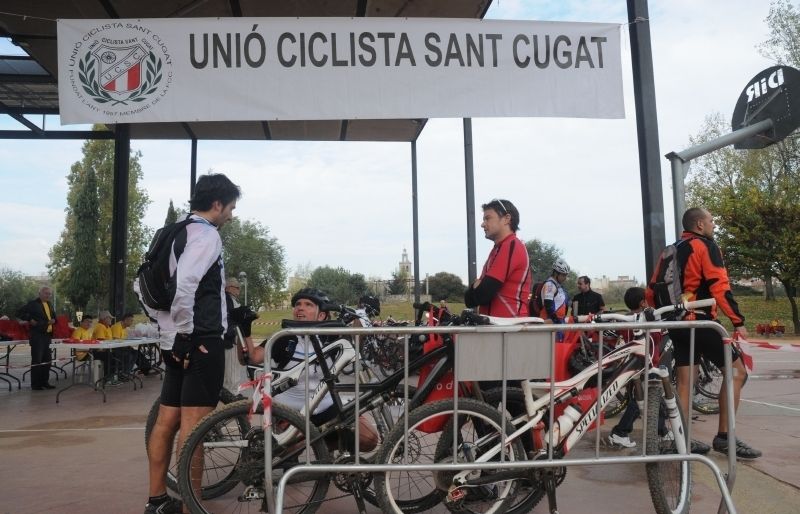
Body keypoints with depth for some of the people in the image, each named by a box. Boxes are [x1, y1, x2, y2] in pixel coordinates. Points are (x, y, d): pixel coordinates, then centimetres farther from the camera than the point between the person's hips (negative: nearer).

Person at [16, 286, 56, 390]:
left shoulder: (49, 304, 15)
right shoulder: (33, 303, -7)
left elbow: (53, 316, 27)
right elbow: (20, 313, -11)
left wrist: (53, 320, 6)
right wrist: (30, 320, -16)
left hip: (47, 336, 7)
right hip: (37, 336, -7)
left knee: (47, 360, 11)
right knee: (36, 361, -3)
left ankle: (44, 382, 20)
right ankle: (35, 384, 3)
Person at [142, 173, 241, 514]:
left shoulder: (176, 234, 18)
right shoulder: (206, 234, -12)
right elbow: (183, 286, -26)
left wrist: (166, 325, 18)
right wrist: (185, 334, -19)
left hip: (176, 341, 10)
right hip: (200, 341, -10)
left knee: (167, 420, 15)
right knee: (193, 425, -6)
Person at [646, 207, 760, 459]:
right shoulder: (706, 246, -5)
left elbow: (652, 292, 15)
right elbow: (719, 287, -16)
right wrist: (738, 321, -14)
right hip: (700, 321, -8)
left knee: (684, 382, 9)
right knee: (736, 371, 2)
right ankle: (723, 437, 0)